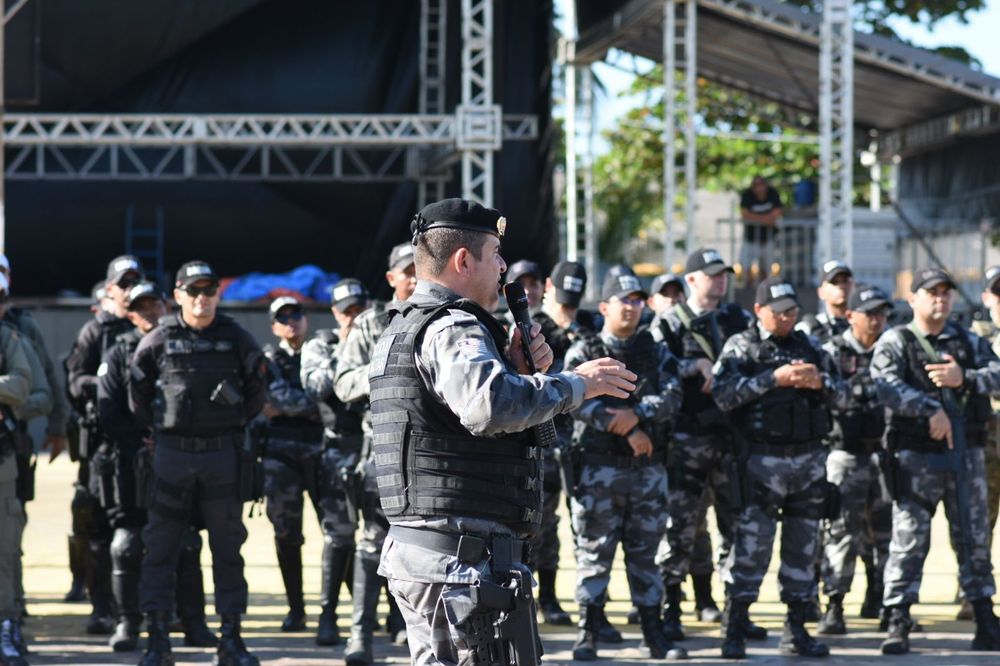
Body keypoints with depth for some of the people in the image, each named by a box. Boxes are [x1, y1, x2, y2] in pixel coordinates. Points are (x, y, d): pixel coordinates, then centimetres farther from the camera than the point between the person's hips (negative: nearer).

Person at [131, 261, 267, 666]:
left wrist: (237, 424, 9)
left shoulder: (236, 339, 1)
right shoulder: (159, 341, -1)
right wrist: (157, 427, 9)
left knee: (228, 547, 5)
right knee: (160, 548, 0)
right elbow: (137, 390, 12)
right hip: (172, 453, -1)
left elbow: (257, 389, 14)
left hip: (223, 454, 1)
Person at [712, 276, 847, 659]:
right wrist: (775, 378, -20)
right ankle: (733, 631, -3)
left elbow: (843, 397, 14)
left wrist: (820, 382, -8)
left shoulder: (810, 347, 15)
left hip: (810, 459, 5)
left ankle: (796, 631, 15)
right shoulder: (741, 347, 1)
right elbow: (723, 394, -15)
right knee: (752, 543, -9)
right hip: (763, 459, -5)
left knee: (803, 545, 8)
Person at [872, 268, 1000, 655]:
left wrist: (964, 378, -18)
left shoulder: (968, 342, 13)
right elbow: (885, 386, -17)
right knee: (909, 539, -6)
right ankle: (897, 623, -3)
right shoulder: (895, 343, 1)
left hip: (966, 453, 4)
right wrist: (931, 409, -24)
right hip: (916, 455, -4)